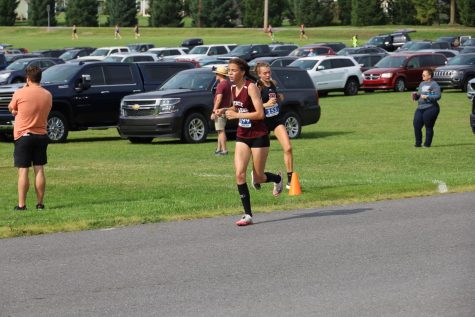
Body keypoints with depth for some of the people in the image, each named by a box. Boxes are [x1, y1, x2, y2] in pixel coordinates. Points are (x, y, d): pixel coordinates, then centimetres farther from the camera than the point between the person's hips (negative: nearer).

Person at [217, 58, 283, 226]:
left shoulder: (251, 87, -19)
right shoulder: (233, 88, 3)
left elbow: (260, 114, -25)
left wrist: (236, 115, -24)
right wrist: (226, 110, 1)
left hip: (259, 137, -6)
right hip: (242, 136, 6)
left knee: (259, 178, 4)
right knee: (239, 174, -10)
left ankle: (277, 178, 40)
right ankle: (248, 215, -5)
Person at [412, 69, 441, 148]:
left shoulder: (434, 85, -4)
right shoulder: (422, 84, 19)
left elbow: (438, 96, -13)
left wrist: (427, 97, -20)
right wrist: (415, 95, 5)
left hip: (430, 108, -7)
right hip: (420, 108, 7)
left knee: (429, 127, -2)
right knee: (416, 126, -2)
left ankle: (427, 144, 7)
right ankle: (418, 143, 9)